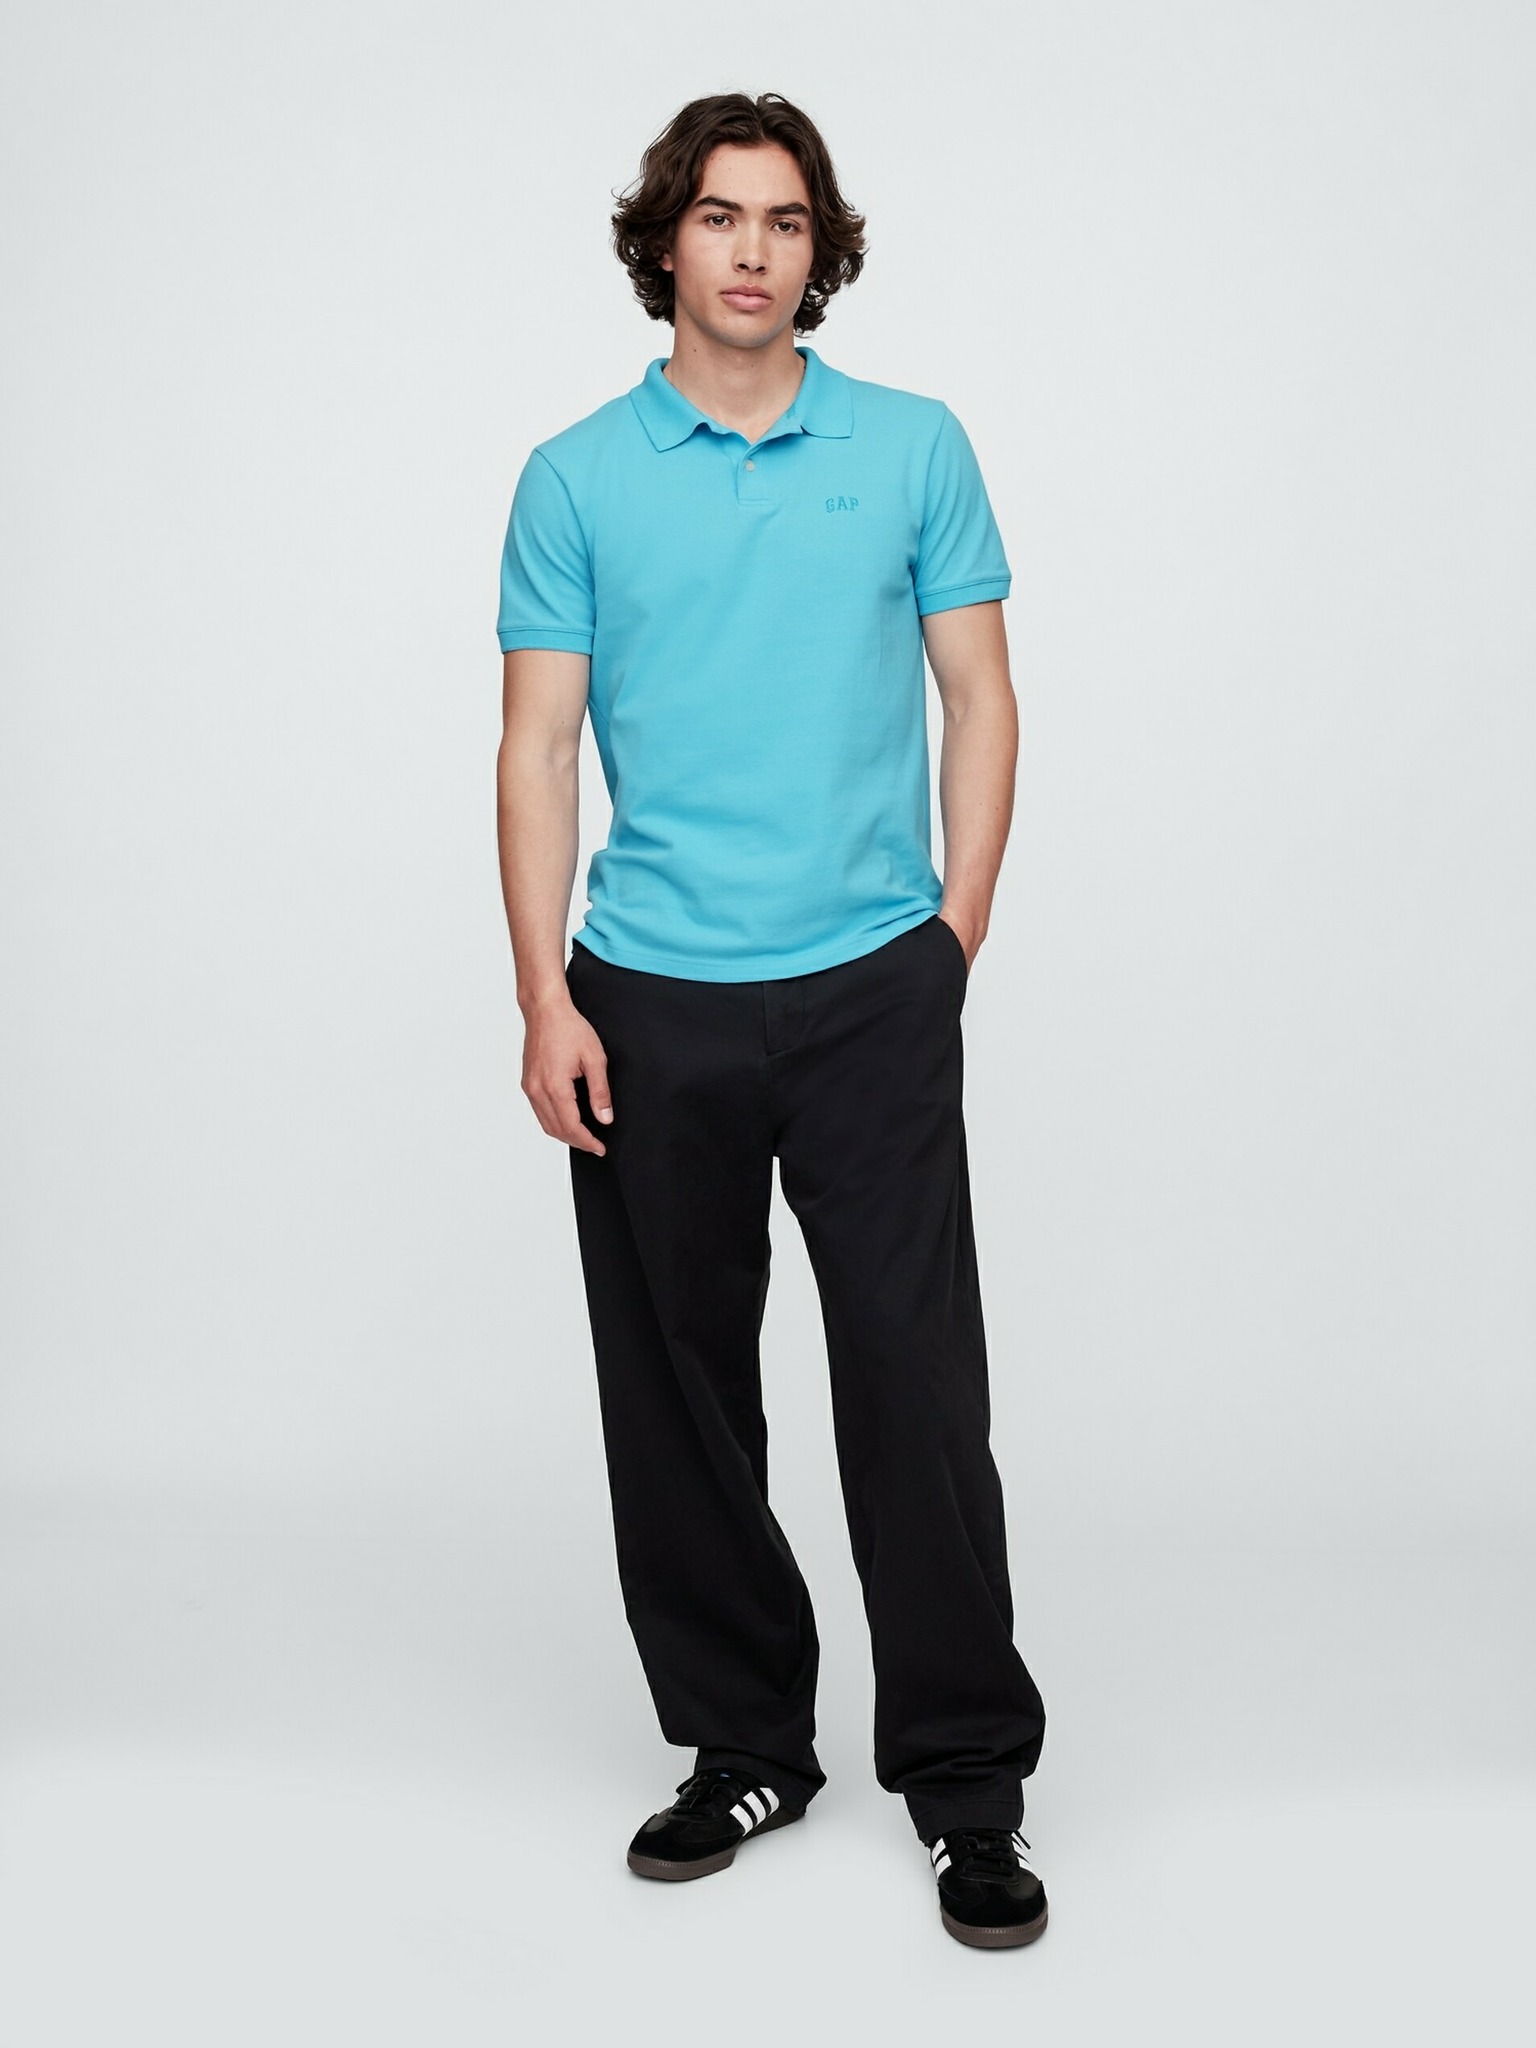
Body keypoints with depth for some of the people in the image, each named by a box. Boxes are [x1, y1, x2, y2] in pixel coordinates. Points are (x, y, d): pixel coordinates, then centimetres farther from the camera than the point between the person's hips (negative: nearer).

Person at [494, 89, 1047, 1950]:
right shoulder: (575, 479, 4)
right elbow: (538, 749, 2)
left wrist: (953, 937, -1)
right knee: (678, 1398, 8)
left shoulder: (916, 450, 5)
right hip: (650, 1006, 1)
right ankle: (742, 1748, 25)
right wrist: (545, 999, -6)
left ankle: (968, 1777, 10)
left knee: (917, 1382, -3)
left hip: (871, 994, -1)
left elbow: (980, 698, 6)